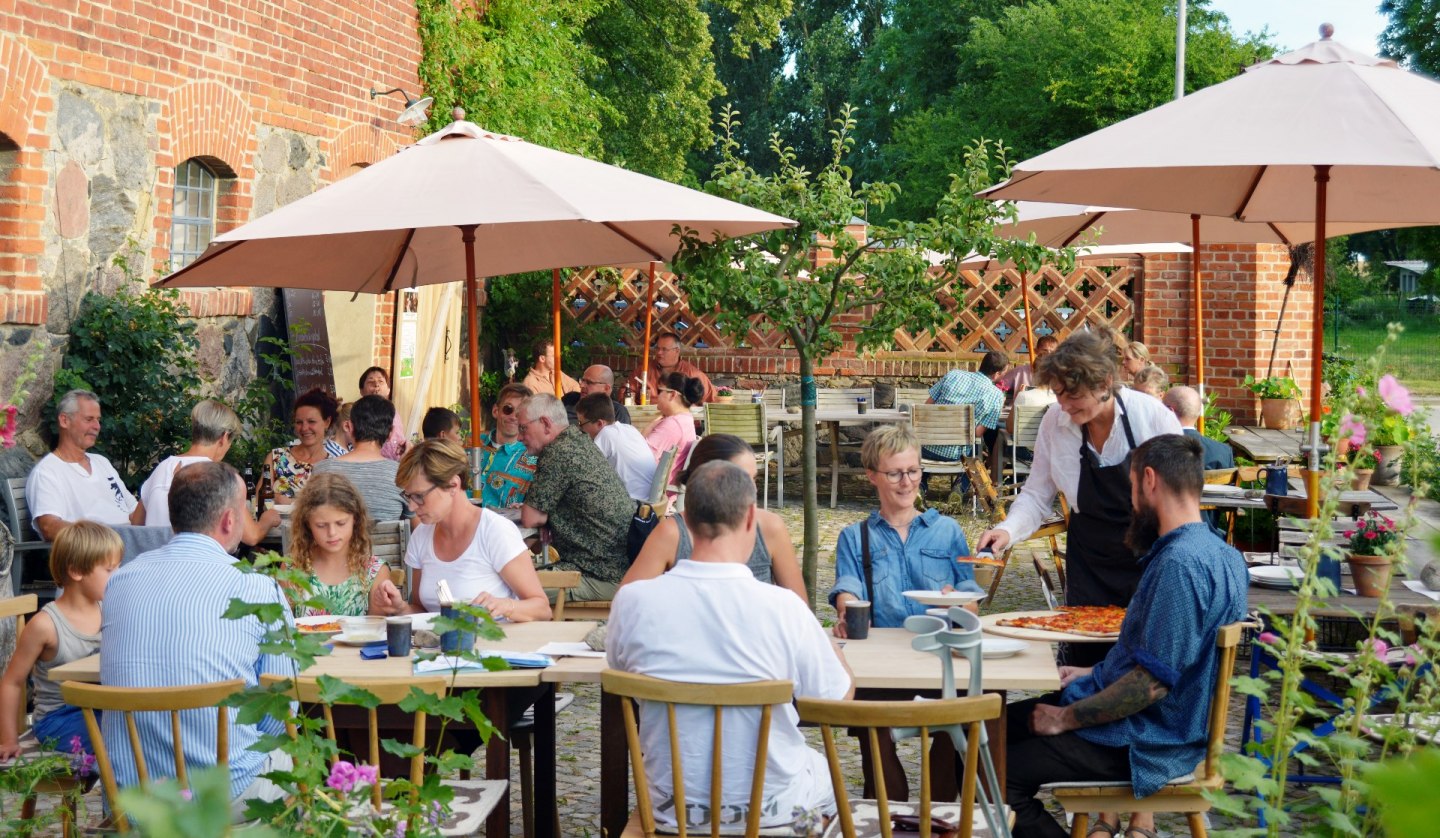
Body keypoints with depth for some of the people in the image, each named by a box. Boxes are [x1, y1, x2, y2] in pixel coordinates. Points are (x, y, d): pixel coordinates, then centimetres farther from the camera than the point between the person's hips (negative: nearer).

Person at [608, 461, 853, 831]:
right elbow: (841, 695, -8)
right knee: (825, 770, 33)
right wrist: (820, 633, 10)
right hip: (769, 807, -2)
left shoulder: (632, 601, -16)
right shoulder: (782, 608, -23)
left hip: (670, 805, 3)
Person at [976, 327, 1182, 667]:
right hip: (1089, 562, 2)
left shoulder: (1152, 415, -15)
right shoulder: (1055, 422, -8)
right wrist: (1008, 530, -16)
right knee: (1083, 660, 2)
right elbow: (1037, 495, 2)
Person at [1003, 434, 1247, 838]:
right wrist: (1094, 674, 16)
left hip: (1143, 741, -10)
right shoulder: (1217, 553, 6)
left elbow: (1154, 681, -27)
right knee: (1005, 722, 19)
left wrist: (1065, 718, -18)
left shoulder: (1180, 564, -26)